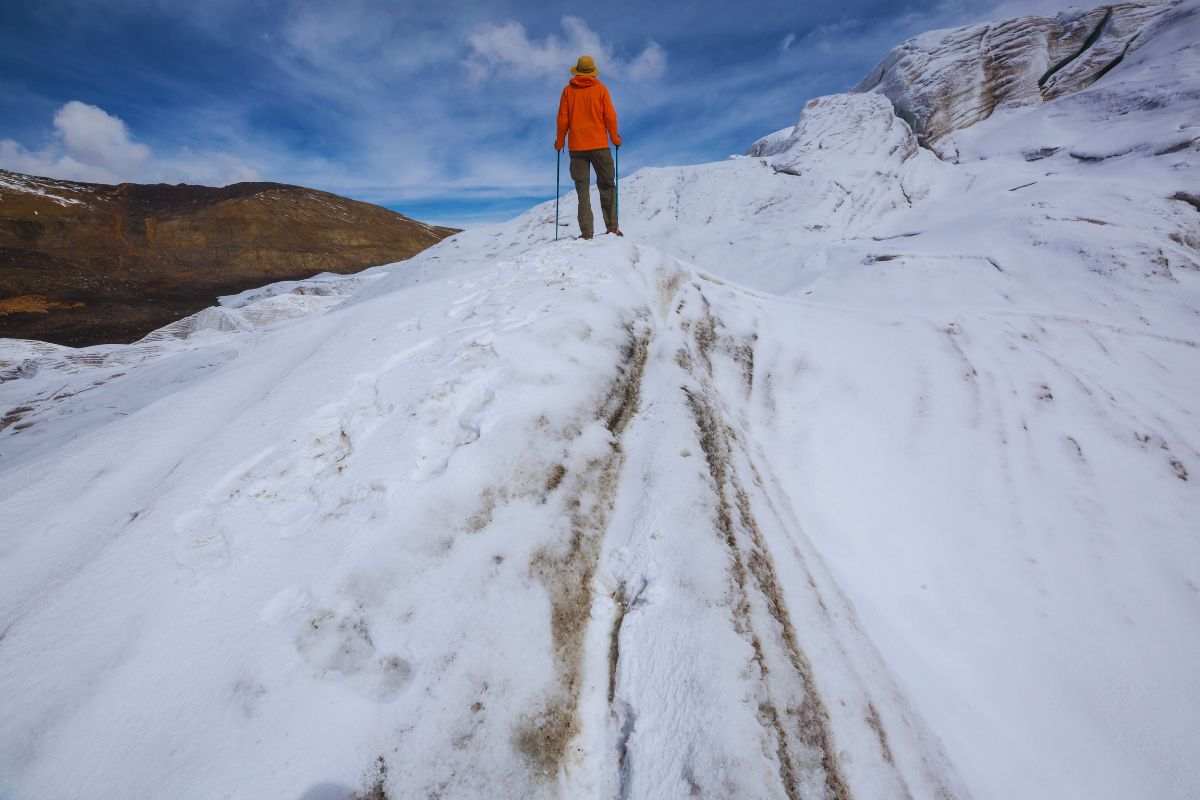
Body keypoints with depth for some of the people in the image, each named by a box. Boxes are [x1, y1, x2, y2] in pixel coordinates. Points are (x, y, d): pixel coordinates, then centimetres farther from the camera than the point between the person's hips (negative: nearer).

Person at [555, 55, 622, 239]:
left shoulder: (568, 90, 5)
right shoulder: (601, 89, 2)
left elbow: (563, 119, 3)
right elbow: (610, 116, -1)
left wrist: (560, 141, 13)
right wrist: (615, 138, 10)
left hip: (576, 146, 1)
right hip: (599, 145, -1)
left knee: (582, 189, 2)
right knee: (606, 186, 8)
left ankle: (586, 232, -6)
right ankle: (612, 227, 1)